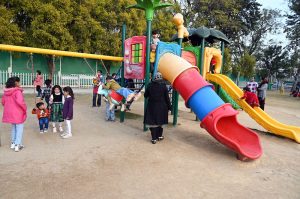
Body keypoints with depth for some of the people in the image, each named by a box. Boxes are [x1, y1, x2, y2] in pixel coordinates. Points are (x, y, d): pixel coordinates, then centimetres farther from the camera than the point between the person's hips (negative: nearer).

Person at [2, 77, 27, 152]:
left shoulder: (6, 91, 5)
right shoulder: (17, 91, -18)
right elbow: (20, 101, -30)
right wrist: (25, 108, -15)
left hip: (9, 113, 7)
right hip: (18, 113, -7)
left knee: (14, 127, 22)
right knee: (19, 129, 4)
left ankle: (13, 143, 29)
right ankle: (17, 145, 4)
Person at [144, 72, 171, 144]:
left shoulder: (150, 85, -3)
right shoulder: (164, 86, -6)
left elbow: (145, 95, 5)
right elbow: (167, 98, -5)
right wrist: (169, 106, 3)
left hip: (152, 106, 0)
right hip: (162, 106, 0)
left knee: (153, 121, 4)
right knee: (160, 121, 15)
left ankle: (154, 138, 4)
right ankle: (159, 136, 27)